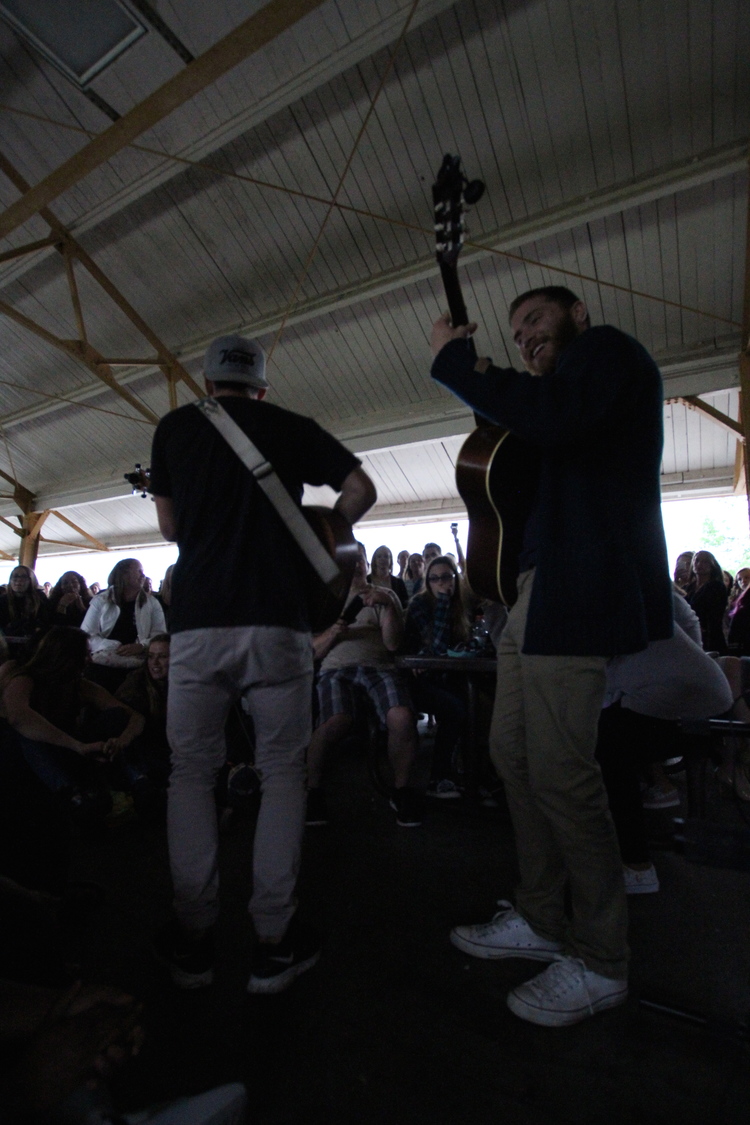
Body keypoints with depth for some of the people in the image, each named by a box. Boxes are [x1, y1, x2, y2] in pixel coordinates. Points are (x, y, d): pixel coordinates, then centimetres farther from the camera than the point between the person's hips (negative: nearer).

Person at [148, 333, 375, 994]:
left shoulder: (175, 427, 14)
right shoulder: (292, 427, 12)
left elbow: (170, 526, 16)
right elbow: (362, 489, 7)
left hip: (197, 621, 1)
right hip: (278, 621, 0)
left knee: (192, 772, 13)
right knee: (282, 773, 9)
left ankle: (193, 940, 21)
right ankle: (275, 943, 14)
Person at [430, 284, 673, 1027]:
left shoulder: (608, 349, 1)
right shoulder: (567, 387, 29)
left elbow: (550, 419, -22)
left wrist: (456, 360, -10)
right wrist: (496, 392, 14)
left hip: (579, 592, -10)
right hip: (535, 591, 10)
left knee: (558, 773, -6)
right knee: (513, 752, 12)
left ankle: (601, 963, 15)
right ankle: (542, 920, 29)